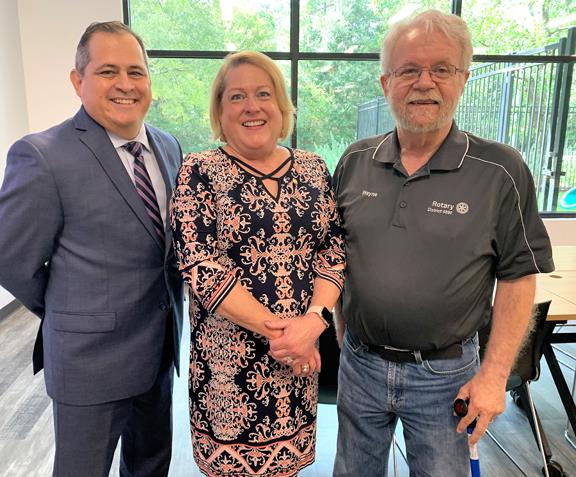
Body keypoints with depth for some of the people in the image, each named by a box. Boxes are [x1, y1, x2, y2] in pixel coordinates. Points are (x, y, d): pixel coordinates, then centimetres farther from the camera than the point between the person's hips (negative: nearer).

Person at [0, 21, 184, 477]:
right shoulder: (42, 157, -19)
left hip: (160, 346, 6)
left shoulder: (168, 147, 1)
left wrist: (166, 318, 4)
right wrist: (67, 315, 1)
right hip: (92, 358, -5)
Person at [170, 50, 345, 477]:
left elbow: (334, 253, 0)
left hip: (303, 346, 3)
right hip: (229, 353, -3)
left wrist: (313, 320, -16)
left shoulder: (313, 169, 3)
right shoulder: (199, 173, -7)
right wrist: (275, 329, -17)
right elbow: (202, 267, -15)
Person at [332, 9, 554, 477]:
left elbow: (517, 277, -8)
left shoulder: (500, 172, -12)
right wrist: (341, 328, 6)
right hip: (359, 362, 3)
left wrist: (494, 373, -10)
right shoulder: (355, 162, -2)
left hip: (445, 373, -2)